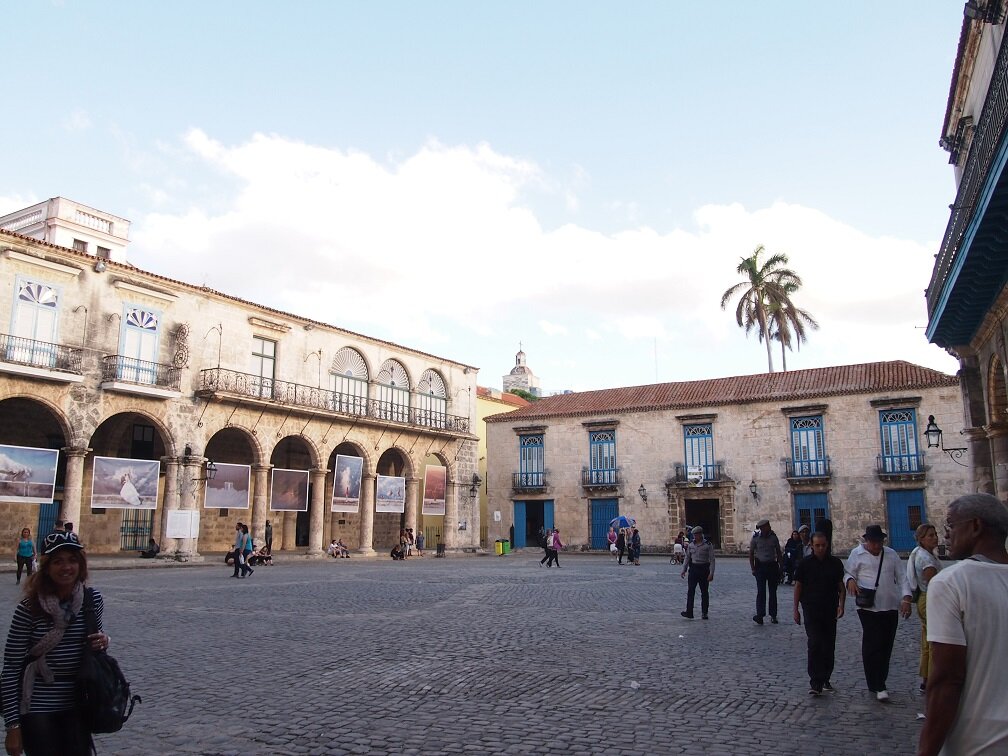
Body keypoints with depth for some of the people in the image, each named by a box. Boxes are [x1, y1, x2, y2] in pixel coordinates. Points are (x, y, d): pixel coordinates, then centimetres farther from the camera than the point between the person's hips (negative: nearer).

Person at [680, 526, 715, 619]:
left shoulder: (708, 545, -5)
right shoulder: (691, 545, 8)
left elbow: (712, 560, -7)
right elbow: (687, 558, 15)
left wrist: (711, 573, -14)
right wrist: (684, 570, 9)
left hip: (704, 569, -3)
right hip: (693, 569, 3)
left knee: (704, 592, 6)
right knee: (690, 591, -7)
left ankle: (704, 613, 17)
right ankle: (689, 613, -9)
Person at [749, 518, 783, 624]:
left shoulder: (774, 537, 1)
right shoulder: (755, 538, -4)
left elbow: (778, 552, 10)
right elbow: (751, 553, 3)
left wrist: (780, 567, 6)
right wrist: (753, 568, -2)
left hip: (772, 565, 2)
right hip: (760, 566, -2)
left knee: (773, 591, 7)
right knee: (761, 591, -11)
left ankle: (773, 615, 14)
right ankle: (760, 614, -15)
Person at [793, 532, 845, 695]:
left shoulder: (836, 563, 2)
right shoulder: (805, 564, -2)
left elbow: (841, 586, 7)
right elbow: (798, 586, 3)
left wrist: (841, 605, -8)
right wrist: (796, 609, 1)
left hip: (830, 611, 3)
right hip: (811, 610, -3)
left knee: (829, 647, 9)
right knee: (815, 644, -13)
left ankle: (825, 680, 25)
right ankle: (815, 682, -11)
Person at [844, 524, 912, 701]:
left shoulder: (891, 554, 11)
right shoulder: (857, 554, 1)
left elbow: (902, 578, 10)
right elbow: (848, 574, 3)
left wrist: (906, 598, -4)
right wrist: (850, 580, -21)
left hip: (891, 607, 4)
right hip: (869, 607, -4)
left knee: (886, 646, 9)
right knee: (873, 646, -10)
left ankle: (878, 683, 21)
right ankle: (877, 686, -5)